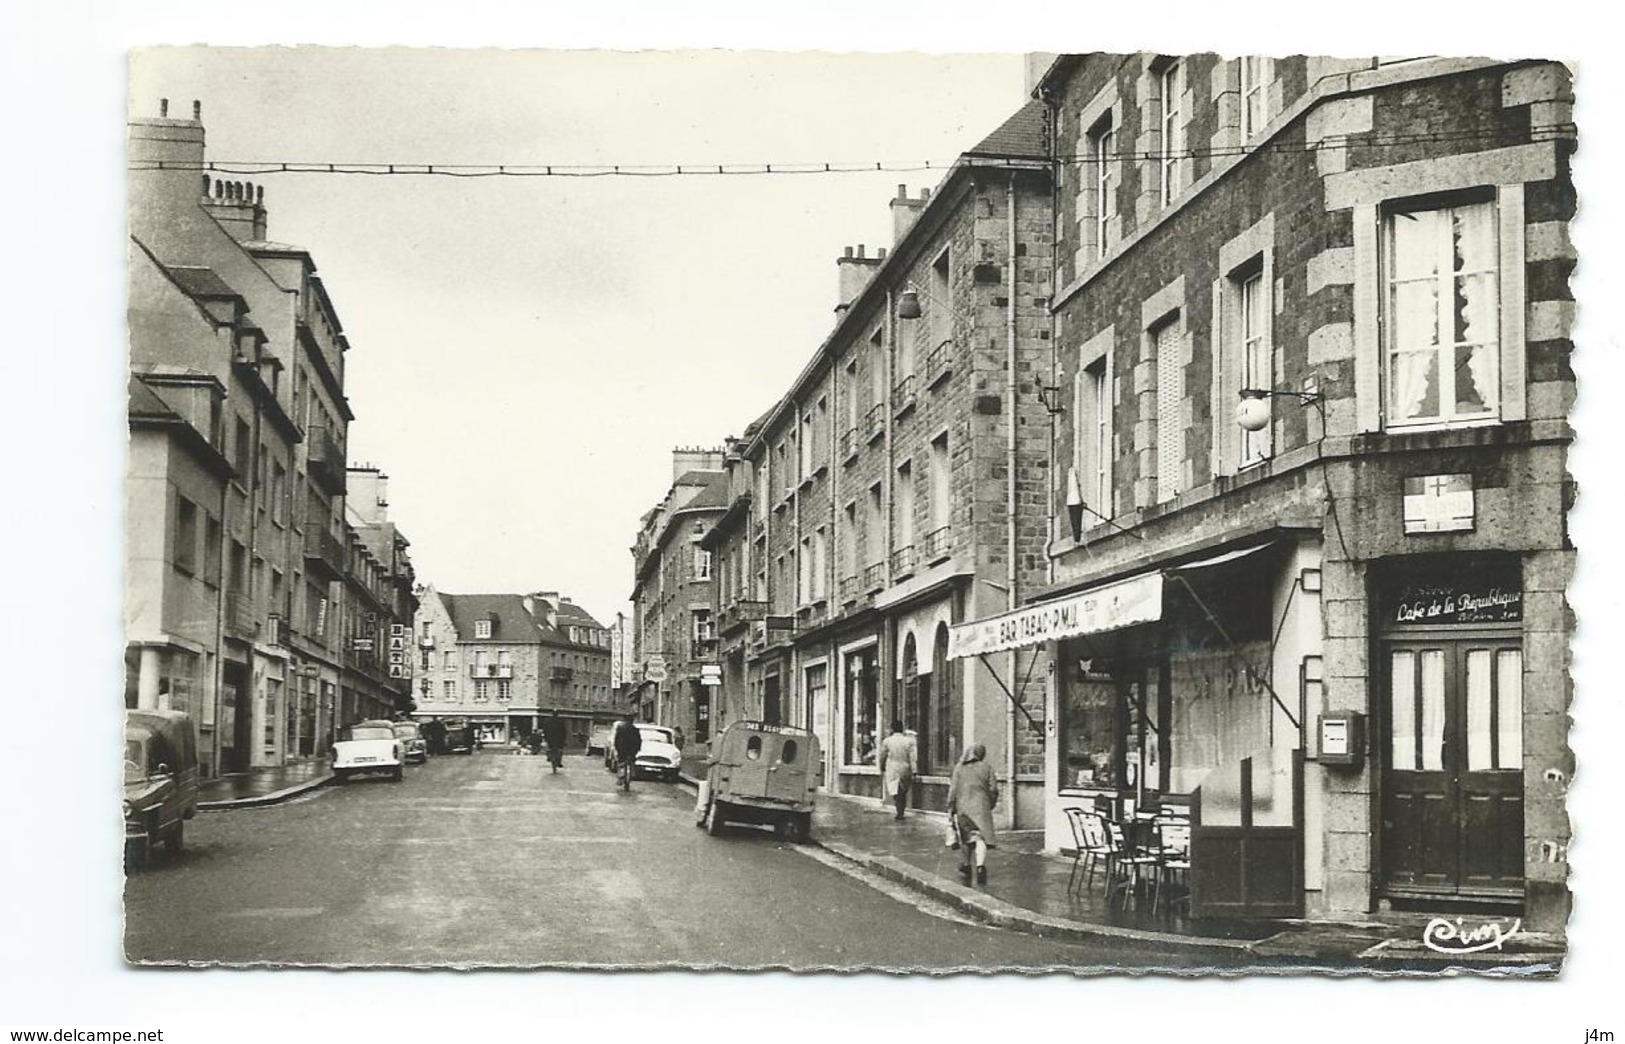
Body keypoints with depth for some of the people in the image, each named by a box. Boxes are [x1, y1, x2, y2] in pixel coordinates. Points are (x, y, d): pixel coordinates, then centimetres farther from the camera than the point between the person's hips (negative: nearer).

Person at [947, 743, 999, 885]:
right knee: (981, 838, -8)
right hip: (981, 806, -2)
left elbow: (953, 790, 1)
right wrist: (991, 805, 15)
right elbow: (993, 789, 0)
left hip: (963, 806, 2)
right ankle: (980, 865, -29)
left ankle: (966, 865, 31)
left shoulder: (959, 768, 5)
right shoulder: (987, 767, 3)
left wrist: (950, 809, 4)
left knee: (966, 837, 17)